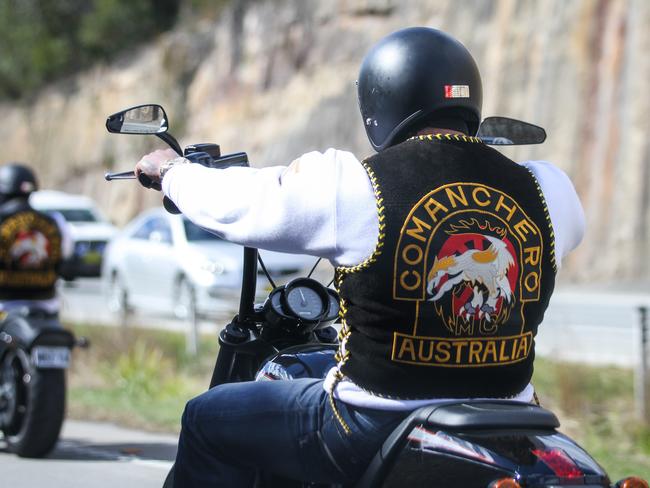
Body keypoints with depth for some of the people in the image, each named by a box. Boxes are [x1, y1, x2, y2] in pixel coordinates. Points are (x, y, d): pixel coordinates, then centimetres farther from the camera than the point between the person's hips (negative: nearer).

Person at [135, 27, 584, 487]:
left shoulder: (355, 186, -13)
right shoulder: (541, 189, -3)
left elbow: (231, 203, -1)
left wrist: (172, 168, 22)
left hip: (375, 431, -5)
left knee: (208, 419, 17)